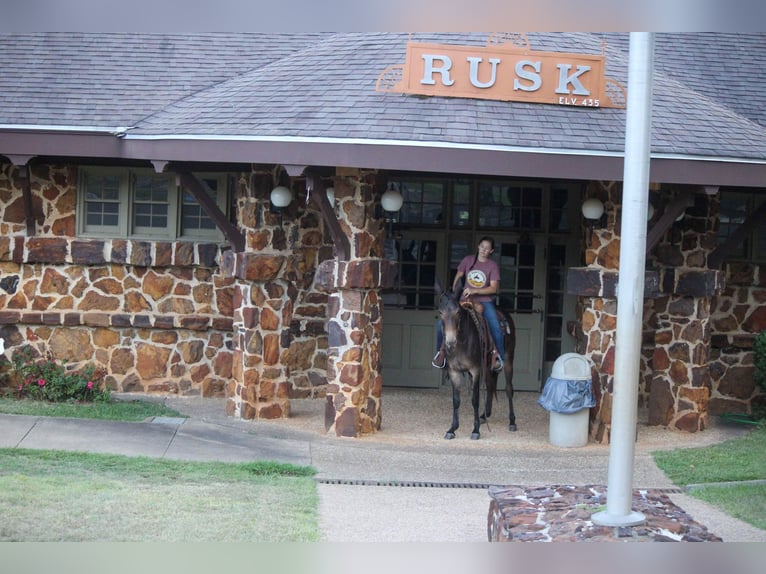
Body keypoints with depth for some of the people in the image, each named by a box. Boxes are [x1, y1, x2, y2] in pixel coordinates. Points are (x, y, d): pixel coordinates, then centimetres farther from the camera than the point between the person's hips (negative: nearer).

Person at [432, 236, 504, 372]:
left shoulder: (493, 266, -2)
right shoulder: (468, 260, 5)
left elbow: (494, 288, -10)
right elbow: (458, 277, 15)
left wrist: (474, 291, -19)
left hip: (485, 301, -2)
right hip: (465, 300, 2)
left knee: (496, 328, -26)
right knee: (442, 323, -12)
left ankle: (498, 356, -8)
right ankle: (441, 352, 6)